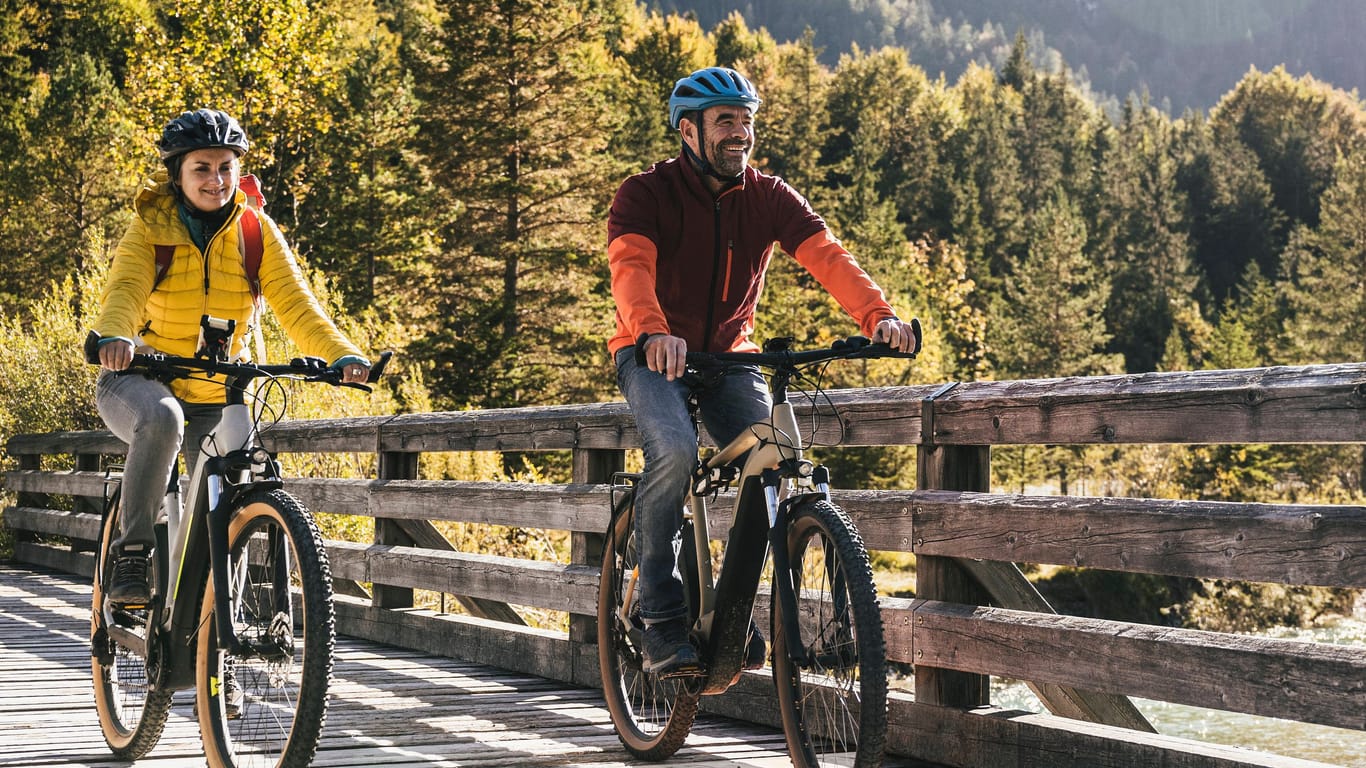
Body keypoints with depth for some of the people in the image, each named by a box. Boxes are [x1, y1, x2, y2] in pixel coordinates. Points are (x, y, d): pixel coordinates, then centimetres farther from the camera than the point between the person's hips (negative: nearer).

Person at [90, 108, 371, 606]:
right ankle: (131, 556, -27)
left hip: (216, 396, 3)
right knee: (162, 418, -37)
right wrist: (114, 337, -50)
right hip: (138, 382, -3)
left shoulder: (256, 232, -4)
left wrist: (342, 355, -34)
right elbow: (124, 290, -27)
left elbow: (295, 303, -15)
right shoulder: (151, 227, -10)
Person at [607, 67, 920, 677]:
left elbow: (826, 255, -19)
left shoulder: (771, 197, -3)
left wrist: (877, 314, -39)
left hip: (729, 357, 4)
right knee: (674, 450, -32)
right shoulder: (645, 194, -13)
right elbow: (630, 265, -31)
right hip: (654, 355, -3)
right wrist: (653, 331, -53)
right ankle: (661, 623, -22)